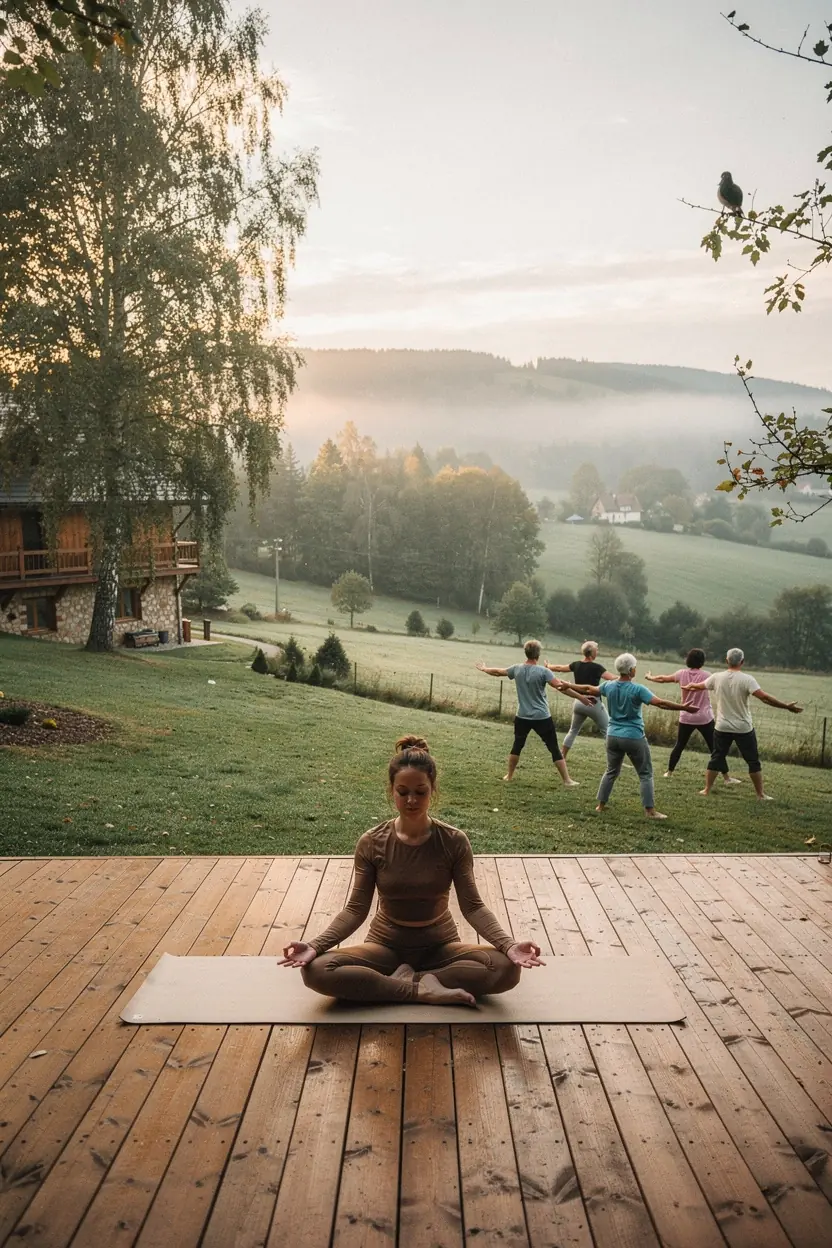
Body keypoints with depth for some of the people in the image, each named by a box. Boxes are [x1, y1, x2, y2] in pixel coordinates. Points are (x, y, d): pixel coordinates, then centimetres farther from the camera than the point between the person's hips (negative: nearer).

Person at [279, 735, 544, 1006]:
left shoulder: (454, 842, -11)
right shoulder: (372, 843, -10)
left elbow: (472, 905, -11)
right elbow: (356, 909, -8)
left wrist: (509, 944, -29)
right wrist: (315, 945, -25)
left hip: (439, 946, 0)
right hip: (386, 945, 0)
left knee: (507, 968, -29)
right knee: (316, 970, -29)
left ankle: (403, 979, -20)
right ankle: (421, 990, -23)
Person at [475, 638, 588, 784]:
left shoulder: (517, 669, 0)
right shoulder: (543, 671, -13)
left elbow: (497, 671, 16)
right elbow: (561, 687, -17)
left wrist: (484, 669, 36)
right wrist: (581, 697, -11)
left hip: (522, 717, 4)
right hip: (542, 718, -4)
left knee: (517, 746, 21)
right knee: (554, 749, 2)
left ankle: (509, 775, 30)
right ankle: (567, 781, 3)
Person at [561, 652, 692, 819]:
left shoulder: (609, 686, 0)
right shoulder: (637, 689, -17)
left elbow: (589, 689, 17)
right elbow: (660, 703, -22)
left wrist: (569, 686, 34)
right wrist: (683, 707, -16)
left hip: (613, 736, 5)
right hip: (634, 737, -5)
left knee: (611, 771, 20)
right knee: (645, 774, 6)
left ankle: (601, 804, 23)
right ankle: (650, 810, 4)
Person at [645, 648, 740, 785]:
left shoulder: (682, 673, -1)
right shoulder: (706, 675, -9)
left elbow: (662, 679, 10)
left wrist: (650, 677, 27)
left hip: (686, 717, 3)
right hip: (704, 718, -3)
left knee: (679, 746, 17)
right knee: (715, 748, 2)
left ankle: (669, 772, 22)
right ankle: (726, 777, 5)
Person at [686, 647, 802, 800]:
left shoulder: (717, 678, -2)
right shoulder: (746, 679, -14)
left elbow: (699, 686, 16)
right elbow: (764, 697, -24)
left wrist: (689, 687, 39)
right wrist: (786, 706, -20)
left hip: (722, 727, 3)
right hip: (744, 728, -3)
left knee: (716, 758, 14)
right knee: (753, 761, 9)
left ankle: (706, 790, 17)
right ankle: (761, 794, 14)